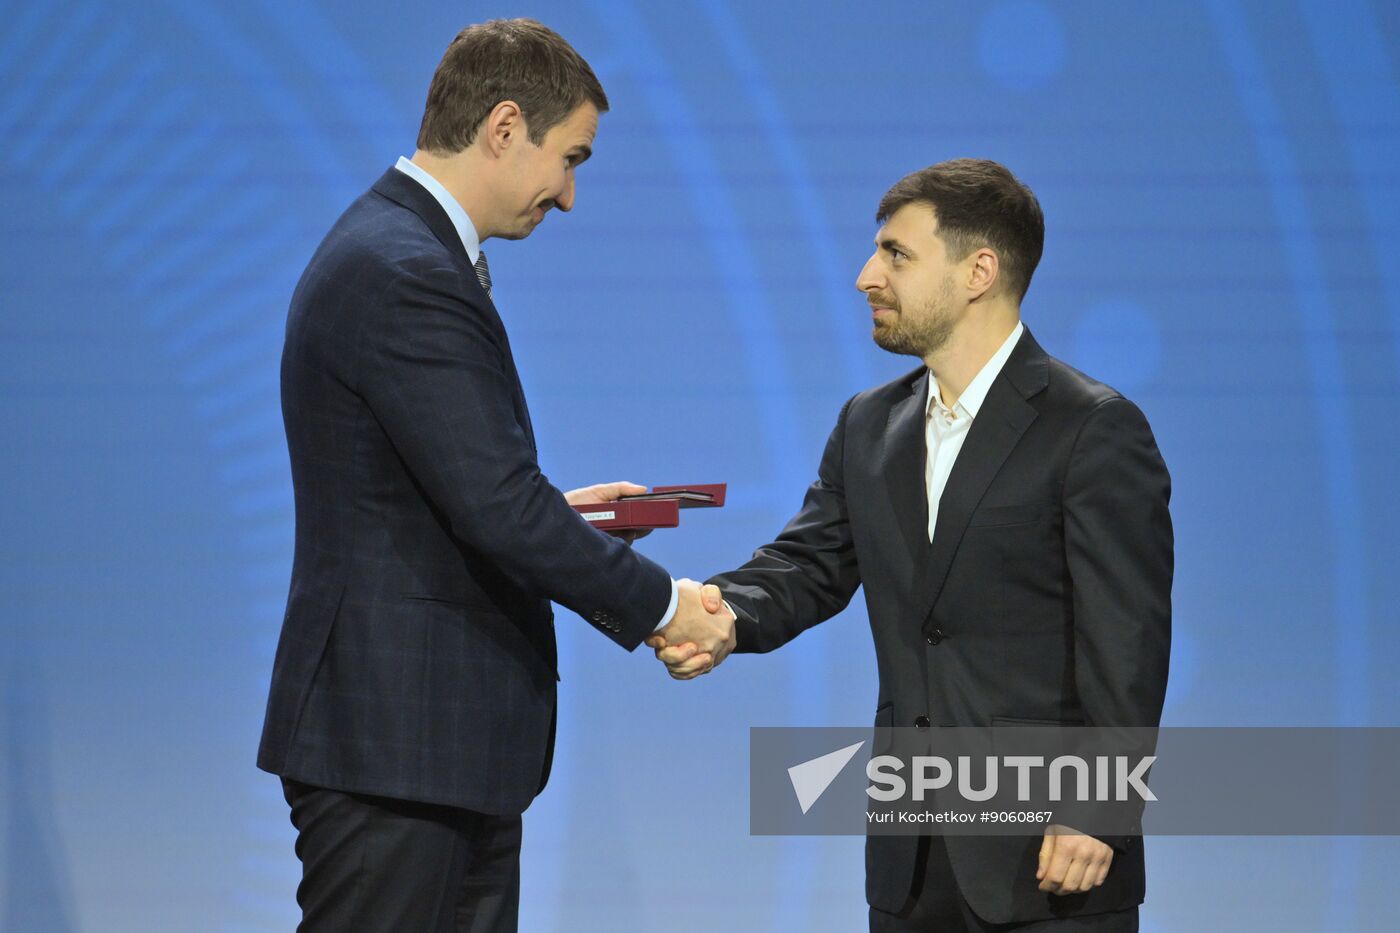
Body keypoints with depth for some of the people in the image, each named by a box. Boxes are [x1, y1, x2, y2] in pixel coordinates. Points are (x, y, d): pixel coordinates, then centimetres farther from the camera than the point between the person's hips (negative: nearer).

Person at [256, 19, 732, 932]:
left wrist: (553, 510, 12)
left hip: (450, 741, 10)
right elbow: (498, 509, -22)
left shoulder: (398, 253, 15)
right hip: (393, 744, -10)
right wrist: (662, 604, -12)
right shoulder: (402, 275, -18)